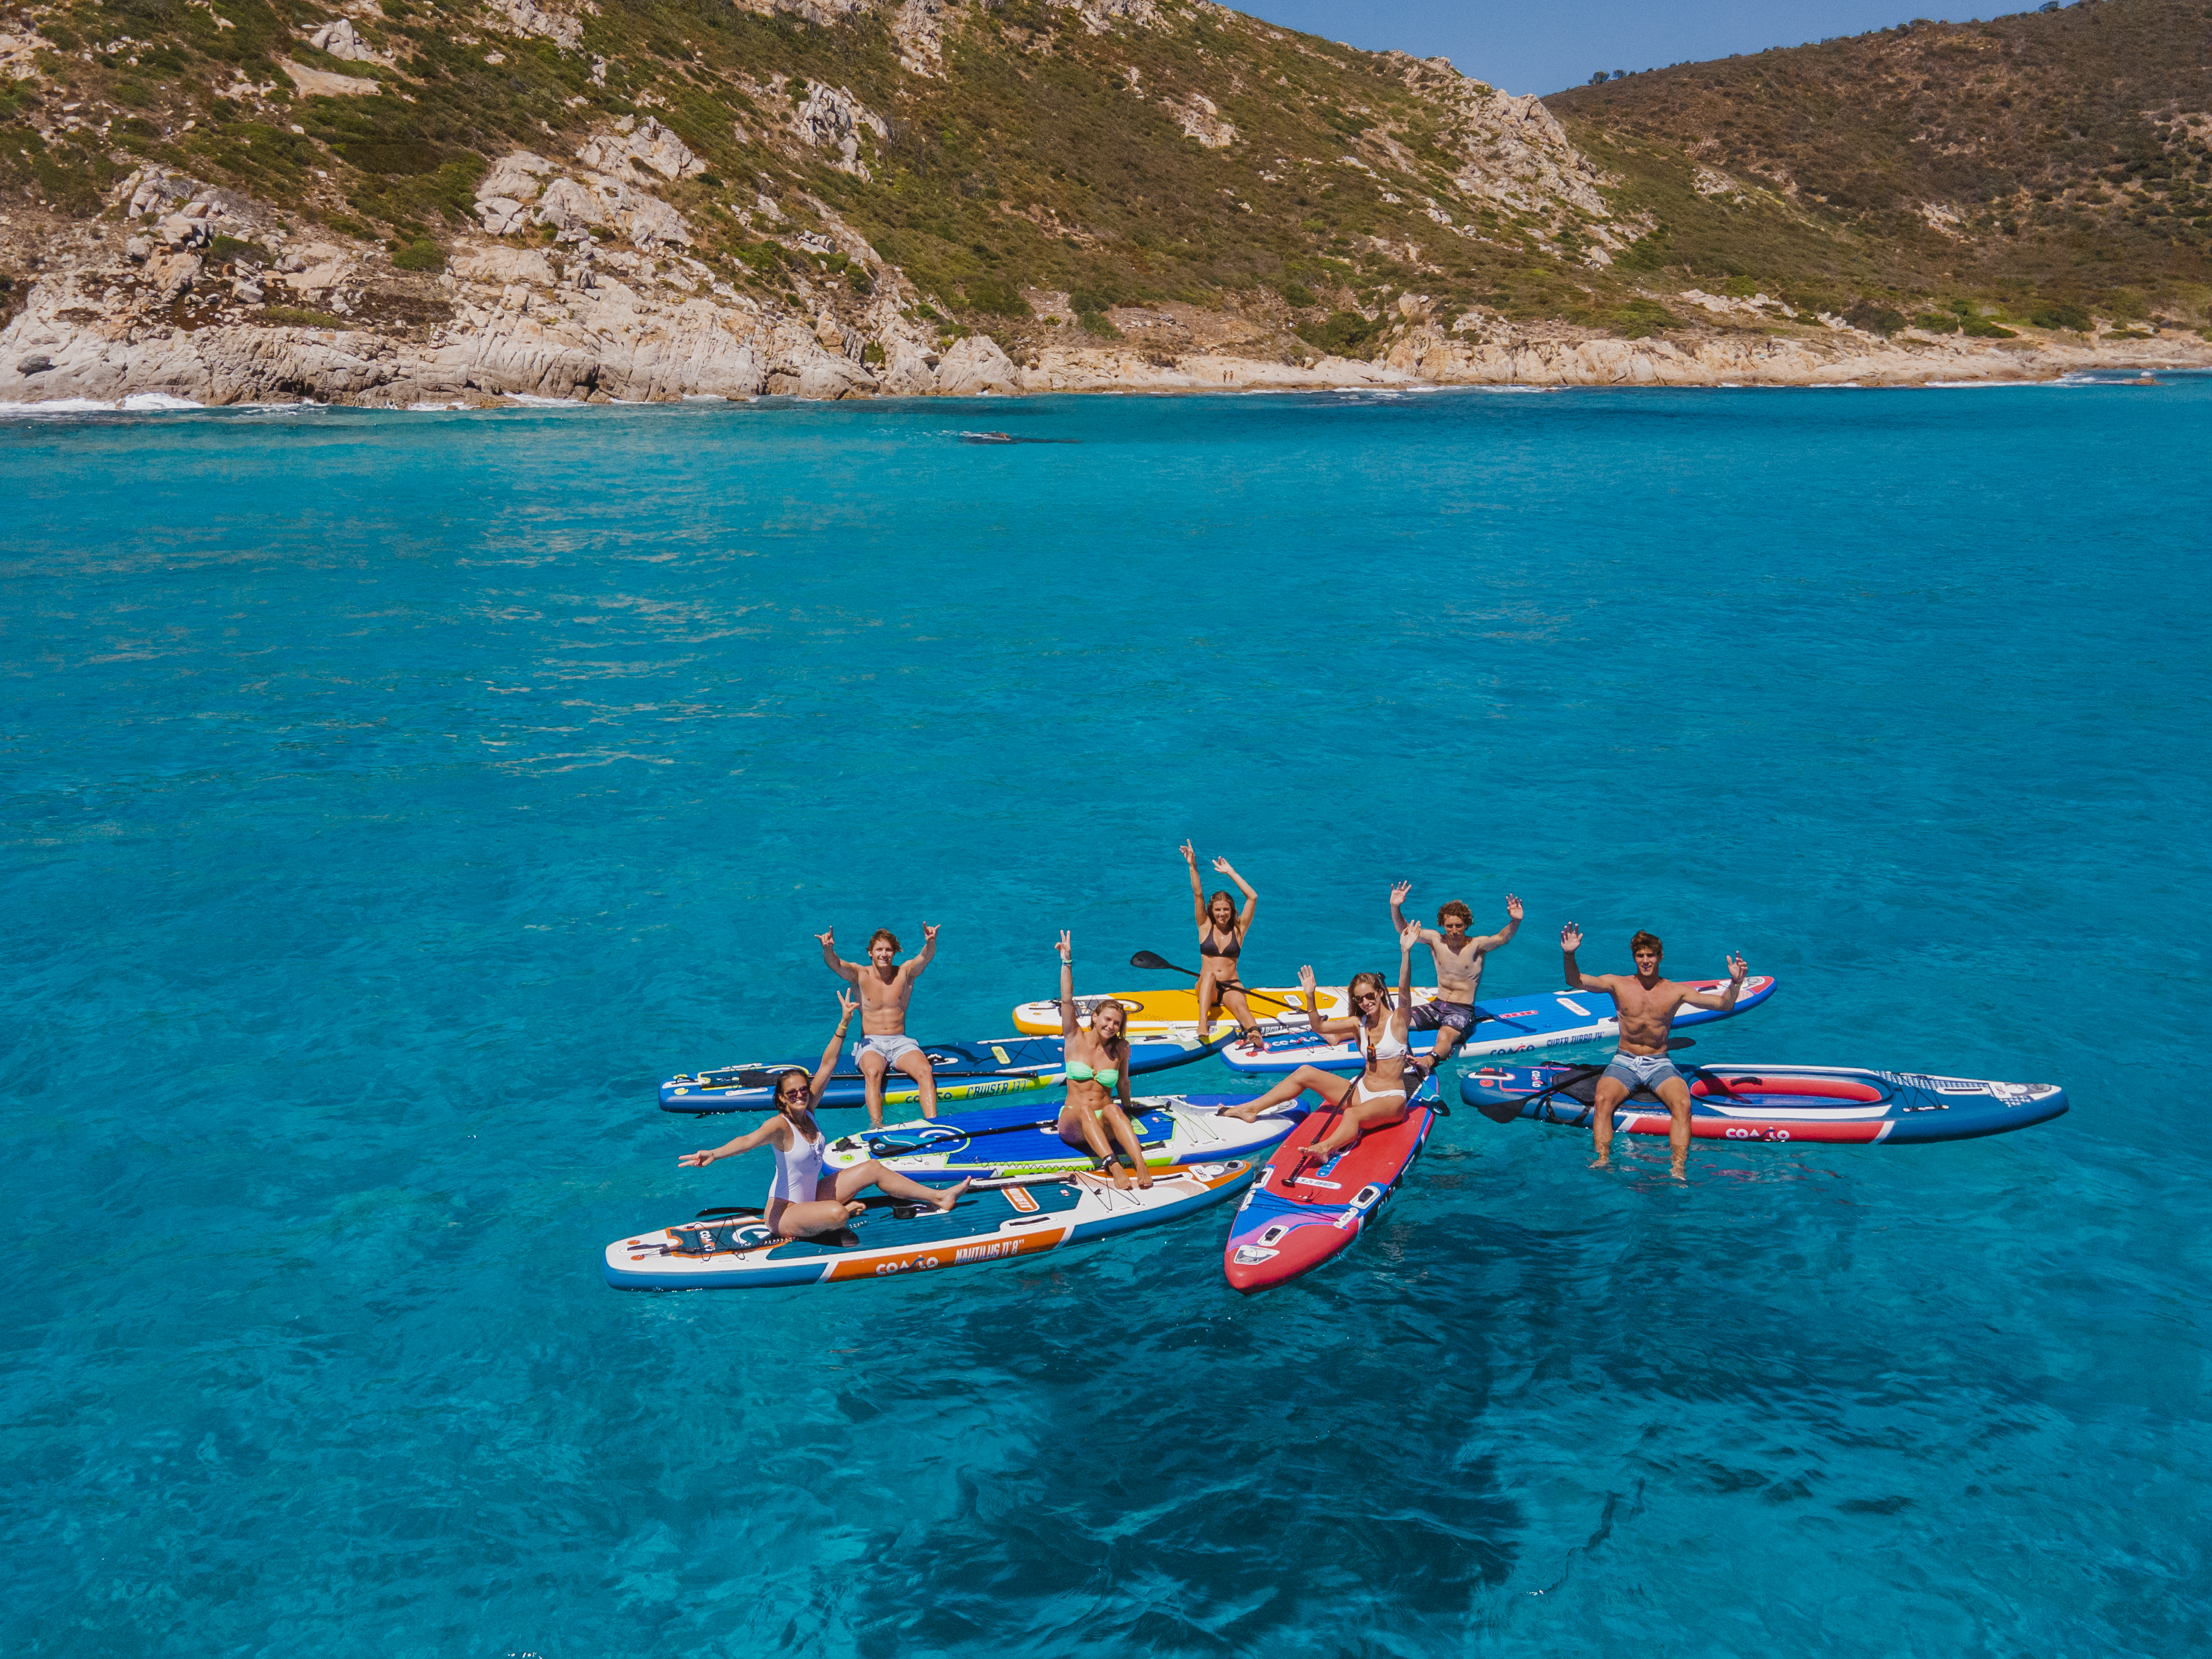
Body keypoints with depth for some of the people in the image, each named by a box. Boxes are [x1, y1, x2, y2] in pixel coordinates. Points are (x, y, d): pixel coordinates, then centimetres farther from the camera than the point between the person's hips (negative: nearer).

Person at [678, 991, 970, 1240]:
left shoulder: (807, 1111, -3)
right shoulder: (780, 1125, -24)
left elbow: (827, 1066, -2)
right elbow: (748, 1140, -44)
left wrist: (844, 1023, -2)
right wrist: (714, 1154, -64)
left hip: (812, 1198, 9)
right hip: (784, 1213, -9)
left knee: (873, 1168, 6)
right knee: (837, 1214, -35)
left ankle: (937, 1197, 14)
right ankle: (850, 1208, 3)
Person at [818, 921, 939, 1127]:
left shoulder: (905, 973, 4)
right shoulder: (860, 975, 1)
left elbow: (926, 958, -14)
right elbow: (835, 965, -17)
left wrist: (931, 943, -39)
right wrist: (828, 948, -41)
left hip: (901, 1042, 2)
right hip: (870, 1043, -1)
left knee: (925, 1071, -28)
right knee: (873, 1072, -35)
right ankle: (876, 1126, -43)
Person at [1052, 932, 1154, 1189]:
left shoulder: (1121, 1049, 6)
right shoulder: (1075, 1039, 3)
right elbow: (1067, 1001, -8)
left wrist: (1126, 1113, 24)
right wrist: (1067, 962, -17)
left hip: (1104, 1127, 1)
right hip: (1072, 1126, -1)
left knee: (1112, 1110, -34)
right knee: (1083, 1107, -36)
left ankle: (1140, 1164, -54)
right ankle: (1112, 1165, -55)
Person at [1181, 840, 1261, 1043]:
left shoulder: (1238, 929, 8)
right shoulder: (1205, 927, 9)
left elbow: (1253, 898, -2)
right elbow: (1198, 895, -2)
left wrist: (1231, 873, -3)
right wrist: (1193, 867, -12)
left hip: (1231, 987, 0)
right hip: (1206, 988, 0)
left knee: (1241, 1007, -32)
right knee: (1209, 974, -35)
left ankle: (1254, 1031, -66)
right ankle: (1203, 1024, -55)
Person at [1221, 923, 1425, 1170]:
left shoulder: (1397, 1020, -8)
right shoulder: (1359, 1024, 8)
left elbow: (1404, 991, -25)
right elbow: (1319, 1027, 9)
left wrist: (1405, 952, -38)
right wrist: (1310, 997, -7)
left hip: (1391, 1100, -7)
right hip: (1361, 1092, 7)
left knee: (1353, 1114, -38)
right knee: (1305, 1073, -1)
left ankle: (1325, 1148, -67)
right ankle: (1251, 1108, -2)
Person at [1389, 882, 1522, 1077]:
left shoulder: (1477, 946, -6)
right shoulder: (1436, 940, 4)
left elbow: (1501, 938, -24)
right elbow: (1403, 929, -3)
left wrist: (1515, 922, -44)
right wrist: (1395, 907, -22)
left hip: (1462, 1011, -6)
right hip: (1437, 1006, 7)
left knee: (1445, 1036, -39)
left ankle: (1429, 1062, -68)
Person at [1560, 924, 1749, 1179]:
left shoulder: (1676, 991, 3)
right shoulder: (1618, 984, 3)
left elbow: (1723, 1004, 0)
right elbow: (1575, 981, -7)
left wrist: (1735, 984, -20)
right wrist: (1570, 956, -26)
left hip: (1660, 1065, 0)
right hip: (1624, 1062, 0)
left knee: (1682, 1104, -30)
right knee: (1603, 1099, -31)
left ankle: (1678, 1169, -36)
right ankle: (1603, 1159, -35)